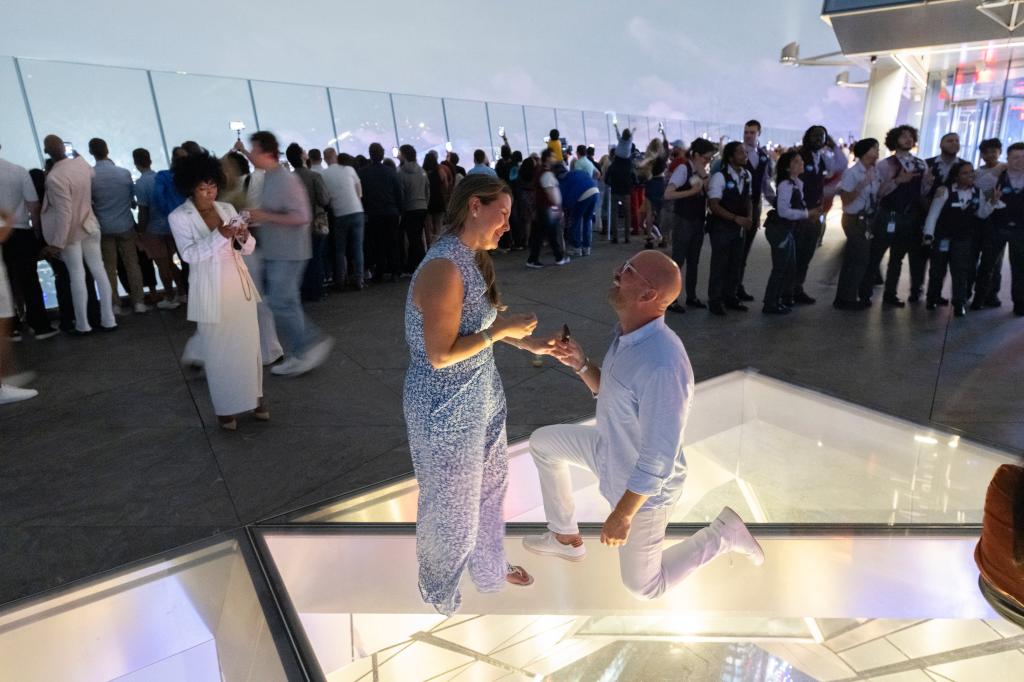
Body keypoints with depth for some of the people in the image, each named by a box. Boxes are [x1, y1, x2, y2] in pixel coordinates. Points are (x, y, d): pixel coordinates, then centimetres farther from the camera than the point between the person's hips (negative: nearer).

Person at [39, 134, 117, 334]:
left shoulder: (54, 177, -24)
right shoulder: (82, 163, -5)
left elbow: (63, 213, -24)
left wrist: (57, 242, -16)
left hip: (71, 233, -5)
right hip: (89, 226, 5)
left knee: (77, 276, 3)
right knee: (99, 271, 8)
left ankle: (82, 325, 13)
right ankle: (108, 320, 12)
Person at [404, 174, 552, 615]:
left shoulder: (472, 259, 3)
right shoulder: (443, 268, -27)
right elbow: (440, 355, -27)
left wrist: (527, 342, 4)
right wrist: (501, 330, -21)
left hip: (480, 396, 9)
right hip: (446, 408, -9)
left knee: (489, 488, 26)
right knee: (451, 506, 14)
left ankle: (489, 570, 53)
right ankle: (440, 596, 44)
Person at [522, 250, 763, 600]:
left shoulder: (662, 366, -39)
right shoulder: (628, 334, -9)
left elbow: (658, 461, -32)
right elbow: (610, 393, 8)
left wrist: (622, 516, -21)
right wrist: (580, 364, -9)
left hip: (644, 488, -8)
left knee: (644, 586, 13)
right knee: (543, 442, 17)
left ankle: (723, 535, 22)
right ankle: (566, 538, 31)